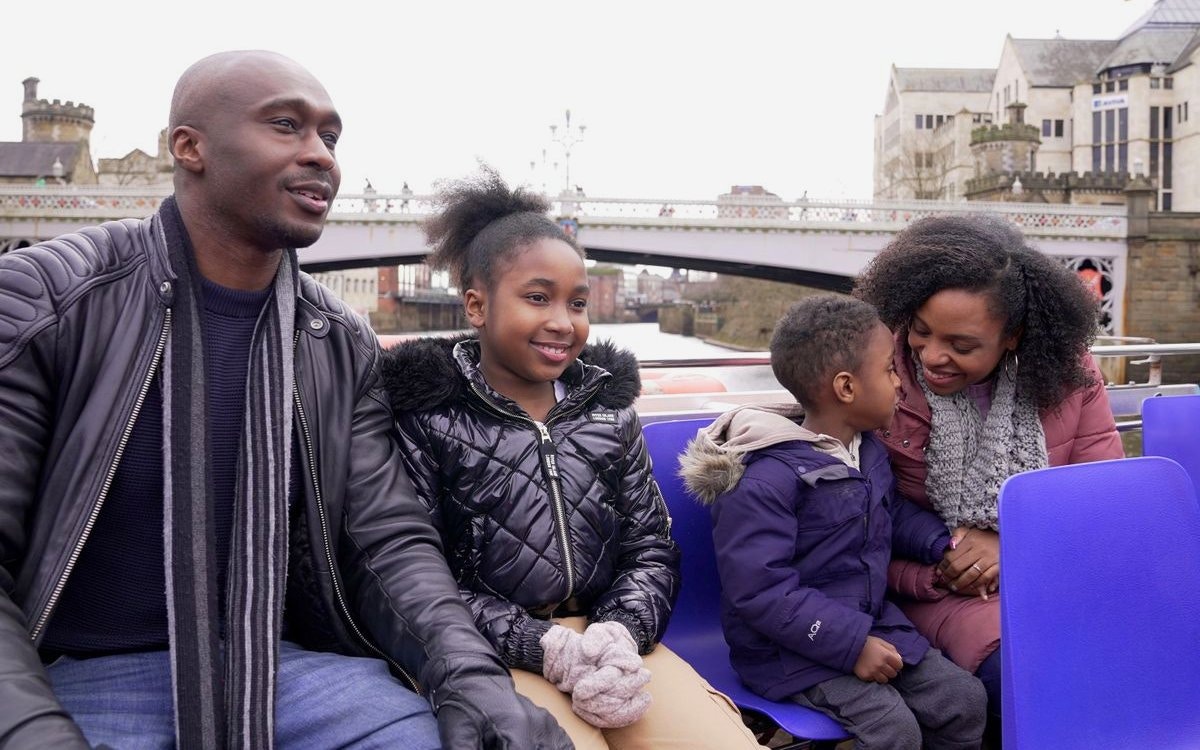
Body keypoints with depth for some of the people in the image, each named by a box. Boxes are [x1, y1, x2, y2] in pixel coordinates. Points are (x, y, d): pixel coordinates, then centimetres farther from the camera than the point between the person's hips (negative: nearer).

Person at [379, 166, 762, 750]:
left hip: (612, 638, 4)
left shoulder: (608, 406, 13)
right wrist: (544, 646, -17)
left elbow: (652, 549, 10)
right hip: (497, 659, -4)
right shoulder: (428, 415, -1)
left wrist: (620, 632, -11)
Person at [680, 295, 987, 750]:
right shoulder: (764, 481, -25)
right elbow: (761, 592, -27)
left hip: (869, 620, 8)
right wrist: (852, 645, -26)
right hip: (791, 647, -8)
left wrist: (940, 545, 6)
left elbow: (894, 513, 25)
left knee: (964, 699, 2)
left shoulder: (868, 450, 5)